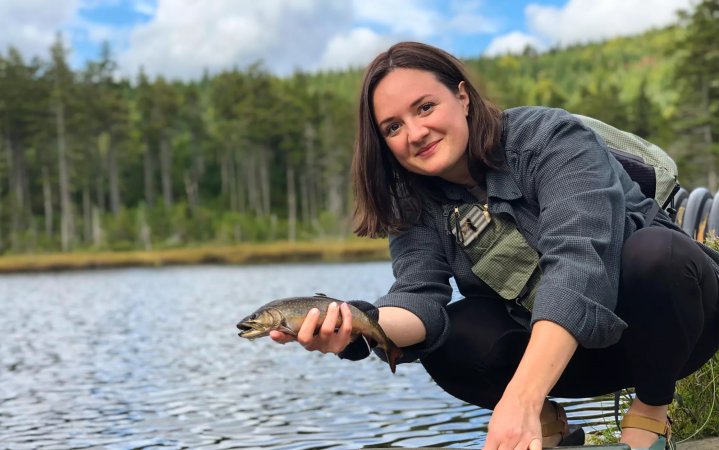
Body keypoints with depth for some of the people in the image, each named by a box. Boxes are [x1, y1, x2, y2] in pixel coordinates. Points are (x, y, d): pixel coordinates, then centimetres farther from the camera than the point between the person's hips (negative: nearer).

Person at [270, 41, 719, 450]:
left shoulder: (550, 138, -23)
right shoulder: (416, 202, -7)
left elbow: (579, 261, -38)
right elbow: (420, 298, -22)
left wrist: (521, 399, -50)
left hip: (664, 322, -3)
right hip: (552, 350, 3)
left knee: (655, 251, -34)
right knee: (445, 342, -24)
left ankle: (651, 411, -10)